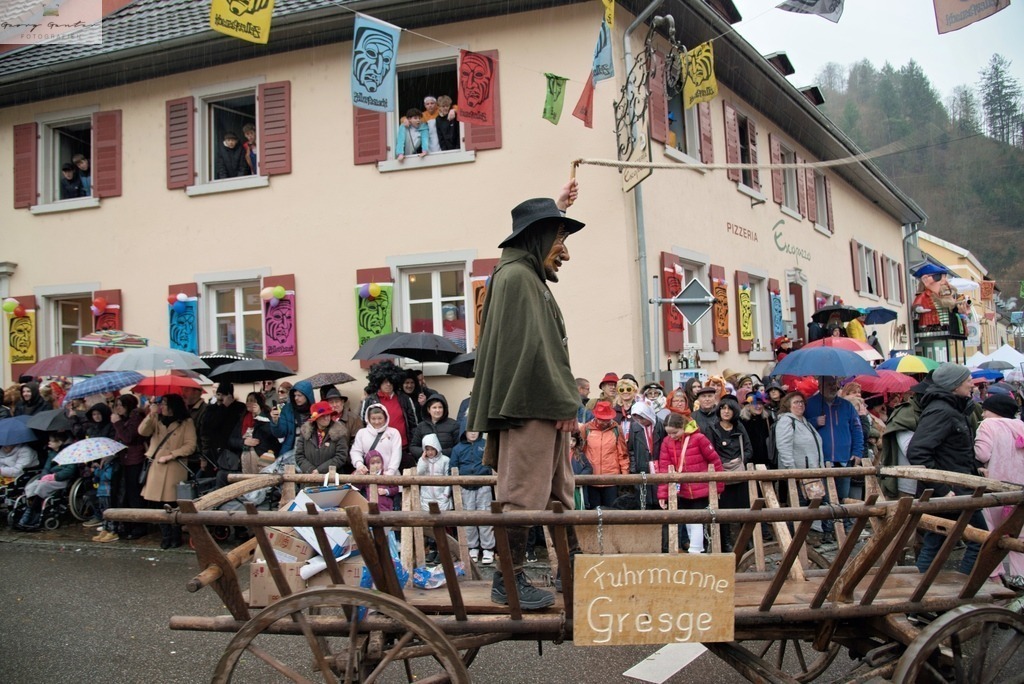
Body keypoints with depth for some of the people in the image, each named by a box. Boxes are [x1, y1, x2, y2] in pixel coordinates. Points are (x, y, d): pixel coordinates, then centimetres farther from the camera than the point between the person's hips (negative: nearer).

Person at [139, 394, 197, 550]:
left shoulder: (186, 422, 1)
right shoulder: (157, 420, 15)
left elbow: (190, 446, -5)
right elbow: (143, 432, -2)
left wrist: (170, 455, -11)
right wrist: (151, 414, -12)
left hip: (175, 469, -4)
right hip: (156, 467, 4)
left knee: (173, 504, -6)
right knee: (158, 504, 2)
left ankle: (176, 537, 7)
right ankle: (165, 536, 13)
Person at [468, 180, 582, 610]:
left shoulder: (527, 274, 19)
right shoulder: (517, 276, -12)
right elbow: (532, 348, -20)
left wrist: (556, 209, 53)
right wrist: (562, 403, -17)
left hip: (543, 407, 11)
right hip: (530, 406, -11)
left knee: (559, 493, 16)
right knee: (523, 495, -7)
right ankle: (508, 581, -1)